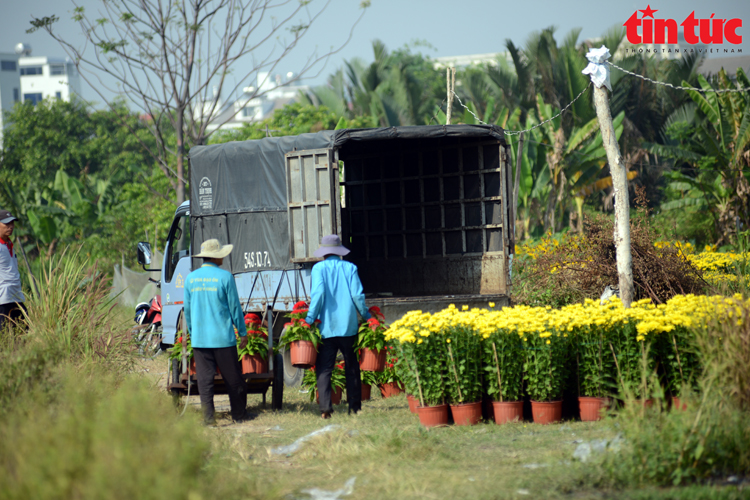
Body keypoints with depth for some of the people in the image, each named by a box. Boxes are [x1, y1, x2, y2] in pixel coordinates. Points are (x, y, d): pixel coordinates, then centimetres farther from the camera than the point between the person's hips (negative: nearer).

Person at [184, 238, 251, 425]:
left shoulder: (191, 278, 4)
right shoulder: (224, 277, -9)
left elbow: (187, 310, 10)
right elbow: (235, 306, -4)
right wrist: (242, 332, 5)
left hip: (199, 338, 3)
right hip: (223, 337, -3)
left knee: (205, 379, 3)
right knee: (233, 379, 8)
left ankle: (208, 416, -1)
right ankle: (239, 413, 16)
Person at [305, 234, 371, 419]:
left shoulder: (319, 268, -1)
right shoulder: (350, 268, 4)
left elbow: (318, 293, -12)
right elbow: (357, 296, -1)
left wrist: (310, 319, -10)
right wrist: (367, 317, 11)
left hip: (326, 327, -2)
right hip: (348, 325, 2)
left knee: (324, 368, -1)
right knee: (352, 367, 11)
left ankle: (325, 407, -14)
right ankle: (354, 406, 11)